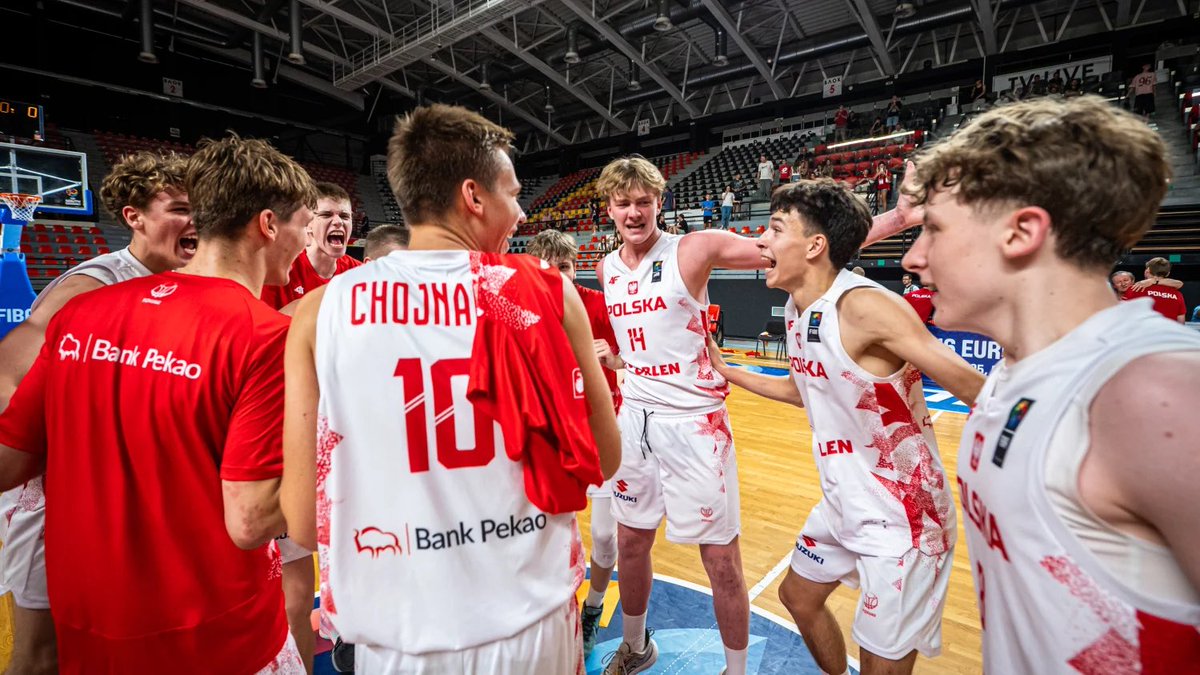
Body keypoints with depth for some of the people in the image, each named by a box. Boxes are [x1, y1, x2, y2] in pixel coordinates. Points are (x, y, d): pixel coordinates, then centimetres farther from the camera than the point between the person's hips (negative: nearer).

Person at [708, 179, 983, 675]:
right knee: (798, 596, 25)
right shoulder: (796, 310, 0)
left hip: (900, 517, -8)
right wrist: (726, 372, 16)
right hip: (842, 504, 8)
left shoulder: (865, 306, -26)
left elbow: (974, 389, -26)